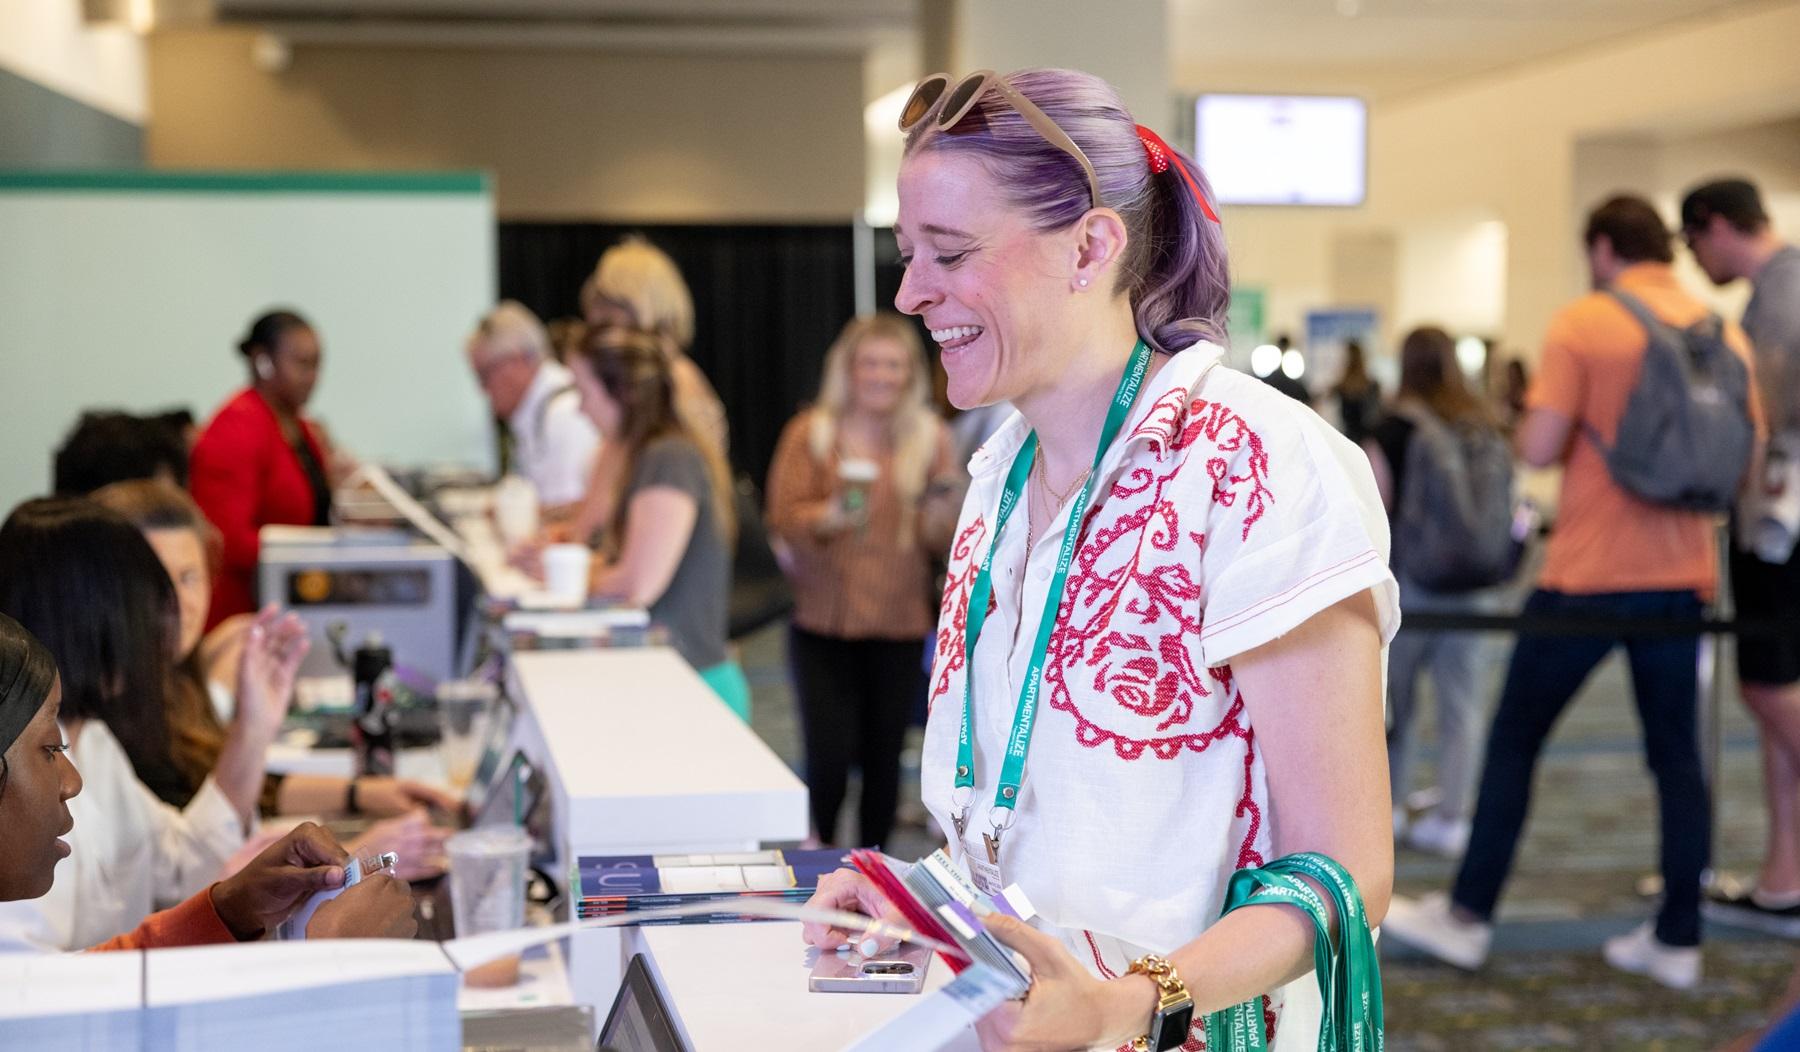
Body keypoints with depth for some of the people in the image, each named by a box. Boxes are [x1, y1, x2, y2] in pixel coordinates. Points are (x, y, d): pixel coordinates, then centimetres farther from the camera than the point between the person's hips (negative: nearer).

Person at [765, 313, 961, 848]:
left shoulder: (930, 438, 6)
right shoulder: (810, 432, 2)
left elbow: (941, 540, 6)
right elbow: (784, 517, -5)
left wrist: (939, 507, -16)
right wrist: (829, 517, -24)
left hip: (899, 624, 2)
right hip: (823, 620, -1)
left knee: (883, 753, 4)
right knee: (830, 753, -6)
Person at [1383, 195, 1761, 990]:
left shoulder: (1582, 324, -9)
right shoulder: (1724, 335, 5)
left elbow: (1538, 446, -16)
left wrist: (1536, 429, 6)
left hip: (1589, 575, -4)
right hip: (1682, 575, 5)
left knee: (1514, 739, 6)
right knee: (1676, 754, 10)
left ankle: (1468, 916, 11)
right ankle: (1678, 939, 12)